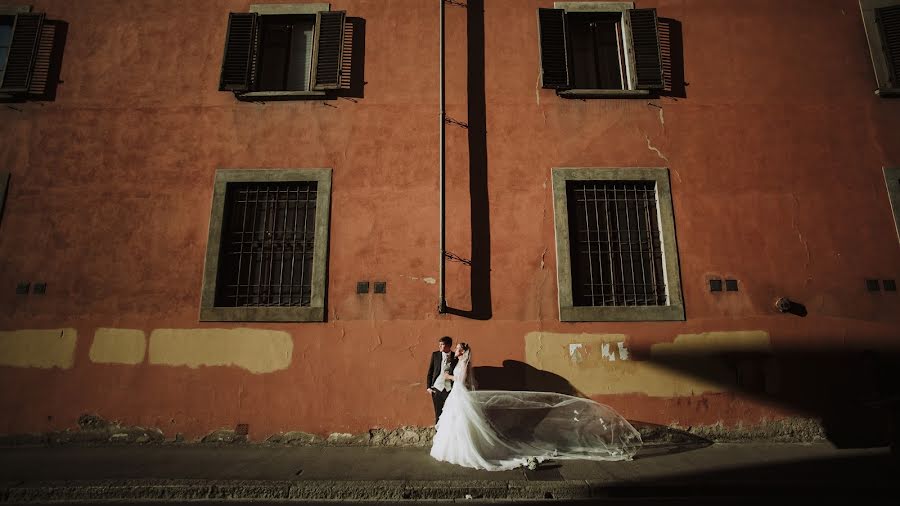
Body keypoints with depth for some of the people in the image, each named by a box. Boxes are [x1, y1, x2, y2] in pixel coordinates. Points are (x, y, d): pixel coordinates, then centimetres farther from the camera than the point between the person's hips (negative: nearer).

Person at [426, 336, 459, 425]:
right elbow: (430, 372, 7)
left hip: (450, 389, -1)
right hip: (437, 388, 1)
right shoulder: (435, 355, 2)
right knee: (438, 413, 8)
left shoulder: (455, 357, -1)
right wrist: (428, 387, 3)